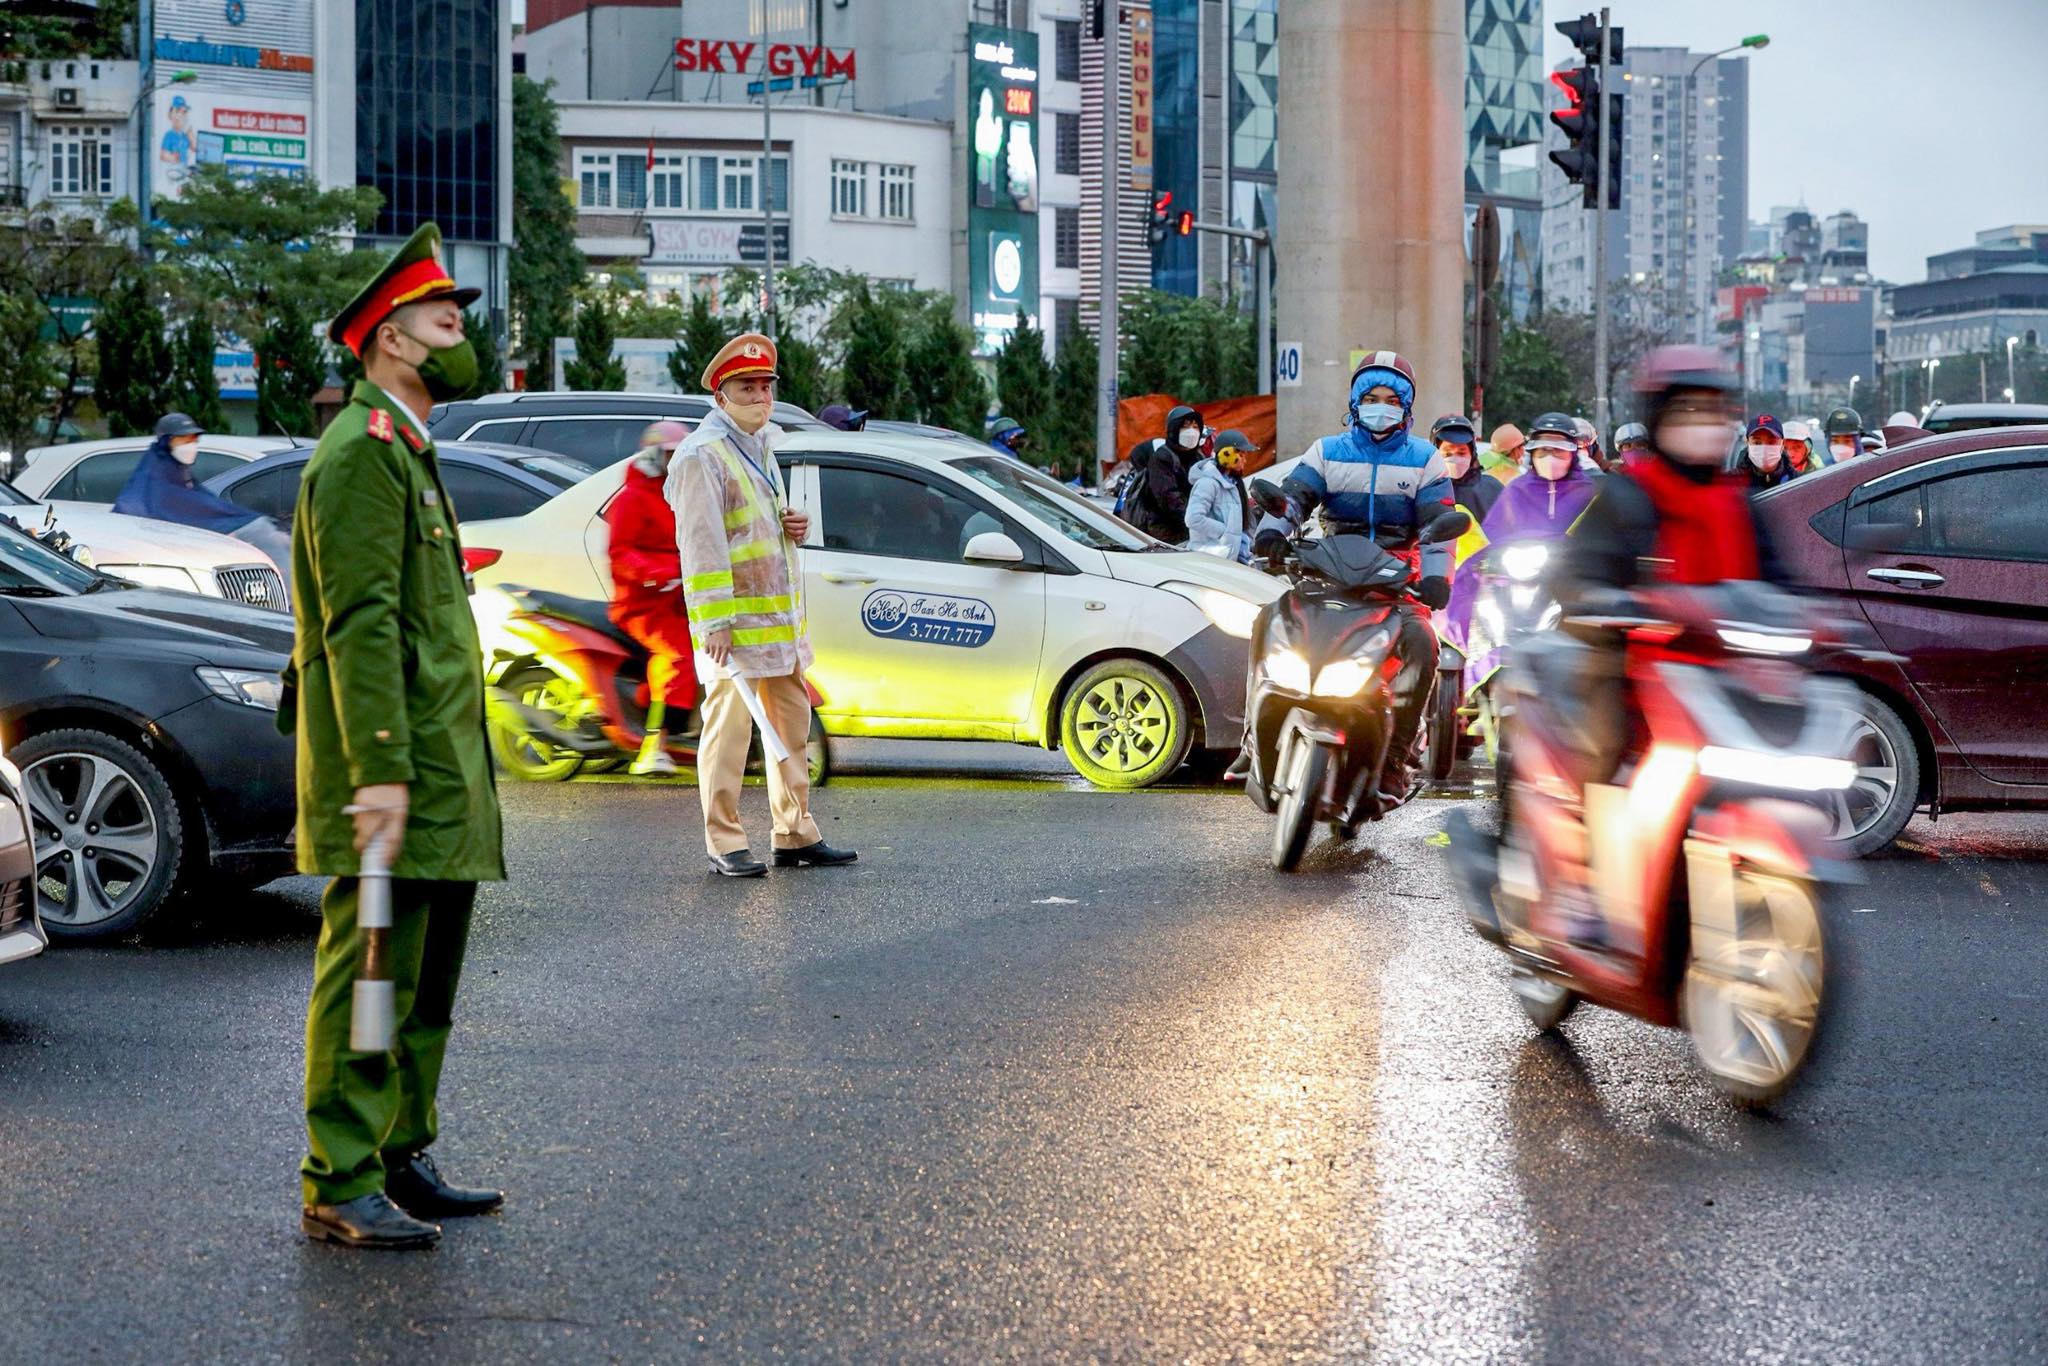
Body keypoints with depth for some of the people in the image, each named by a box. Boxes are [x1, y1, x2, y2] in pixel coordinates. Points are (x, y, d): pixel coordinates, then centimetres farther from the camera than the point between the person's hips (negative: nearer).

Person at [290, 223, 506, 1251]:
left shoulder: (409, 454, 21)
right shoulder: (361, 453, -12)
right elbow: (360, 626, -20)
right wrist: (379, 772, -26)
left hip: (441, 777, 10)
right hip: (395, 772, -10)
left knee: (425, 982, 14)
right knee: (369, 978, -6)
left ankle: (401, 1161, 21)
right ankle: (339, 1188, -2)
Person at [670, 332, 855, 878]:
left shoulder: (762, 446, 17)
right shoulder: (702, 455, -11)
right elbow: (701, 543, -16)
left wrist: (792, 527, 8)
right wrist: (716, 622, -21)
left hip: (780, 616, 9)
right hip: (734, 621, -9)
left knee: (792, 723, 12)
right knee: (729, 727, -6)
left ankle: (796, 835, 19)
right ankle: (724, 845, -1)